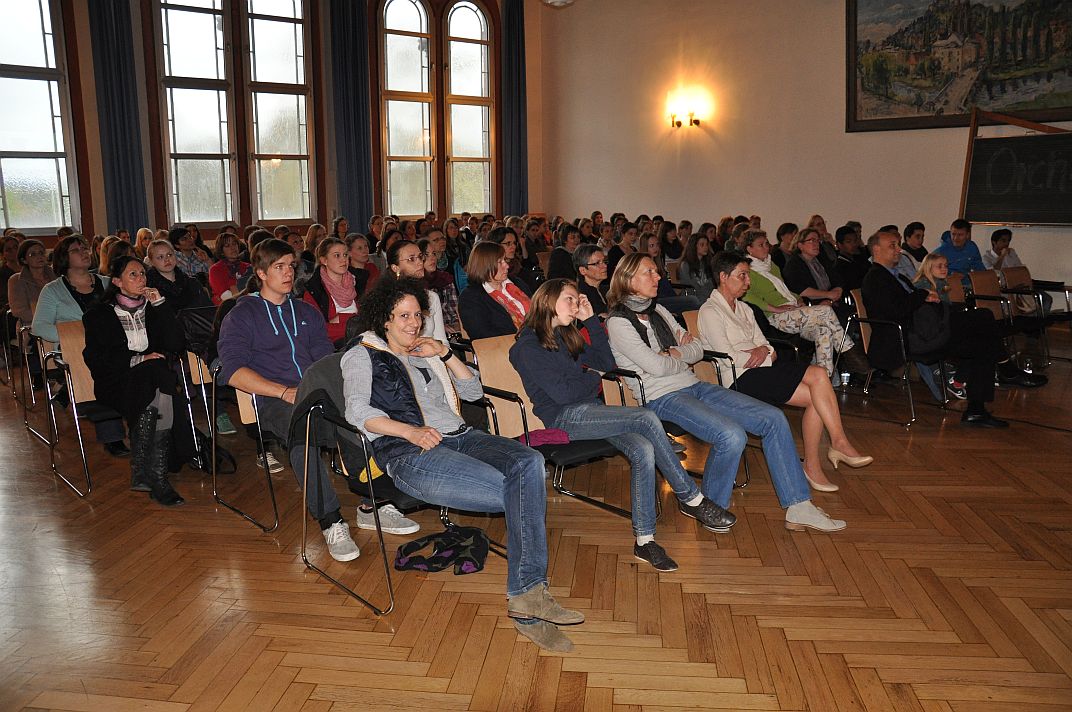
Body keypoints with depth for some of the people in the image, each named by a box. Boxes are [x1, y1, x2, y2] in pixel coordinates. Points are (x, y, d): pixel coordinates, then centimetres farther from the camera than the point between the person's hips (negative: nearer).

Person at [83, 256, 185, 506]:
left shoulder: (152, 308, 19)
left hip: (153, 380, 3)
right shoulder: (99, 314, 9)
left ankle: (143, 474, -31)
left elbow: (176, 346, 4)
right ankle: (156, 476, -30)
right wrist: (138, 359, -15)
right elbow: (95, 358, -3)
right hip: (116, 383, -2)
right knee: (157, 394, -34)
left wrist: (160, 305, 0)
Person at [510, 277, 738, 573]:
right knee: (647, 419, -25)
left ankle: (645, 539, -20)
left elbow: (606, 363, 16)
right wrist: (593, 379, 5)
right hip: (564, 417, -8)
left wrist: (591, 320, 12)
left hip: (589, 410, 8)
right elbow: (561, 393, -13)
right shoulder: (528, 345, -4)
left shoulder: (565, 336, 22)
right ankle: (691, 499, -13)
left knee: (643, 450, -22)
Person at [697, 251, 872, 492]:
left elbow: (765, 345, 18)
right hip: (739, 378, -8)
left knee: (818, 374, -17)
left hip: (762, 369, 8)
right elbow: (729, 358, -13)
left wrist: (763, 351, -6)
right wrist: (767, 355, -4)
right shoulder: (710, 311, -4)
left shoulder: (743, 309, 24)